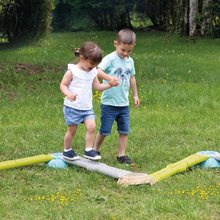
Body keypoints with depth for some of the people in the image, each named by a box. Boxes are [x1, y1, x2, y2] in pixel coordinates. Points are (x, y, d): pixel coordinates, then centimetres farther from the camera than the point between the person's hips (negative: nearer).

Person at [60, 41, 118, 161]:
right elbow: (63, 85, -10)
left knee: (91, 126, -9)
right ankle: (67, 151, 22)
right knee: (72, 129, 4)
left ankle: (89, 150, 1)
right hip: (72, 106, -5)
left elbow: (97, 86, 10)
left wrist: (109, 84, -5)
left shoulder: (93, 72, 7)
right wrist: (68, 94, -30)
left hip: (87, 107, 5)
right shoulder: (72, 71, -11)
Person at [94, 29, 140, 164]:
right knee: (105, 130, 4)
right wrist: (109, 78, -42)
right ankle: (96, 151, 25)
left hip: (124, 103, 5)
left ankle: (122, 155, 17)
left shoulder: (130, 61, 8)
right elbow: (98, 71, -26)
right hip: (109, 102, -5)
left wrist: (135, 95, 22)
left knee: (124, 130, 7)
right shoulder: (110, 59, -13)